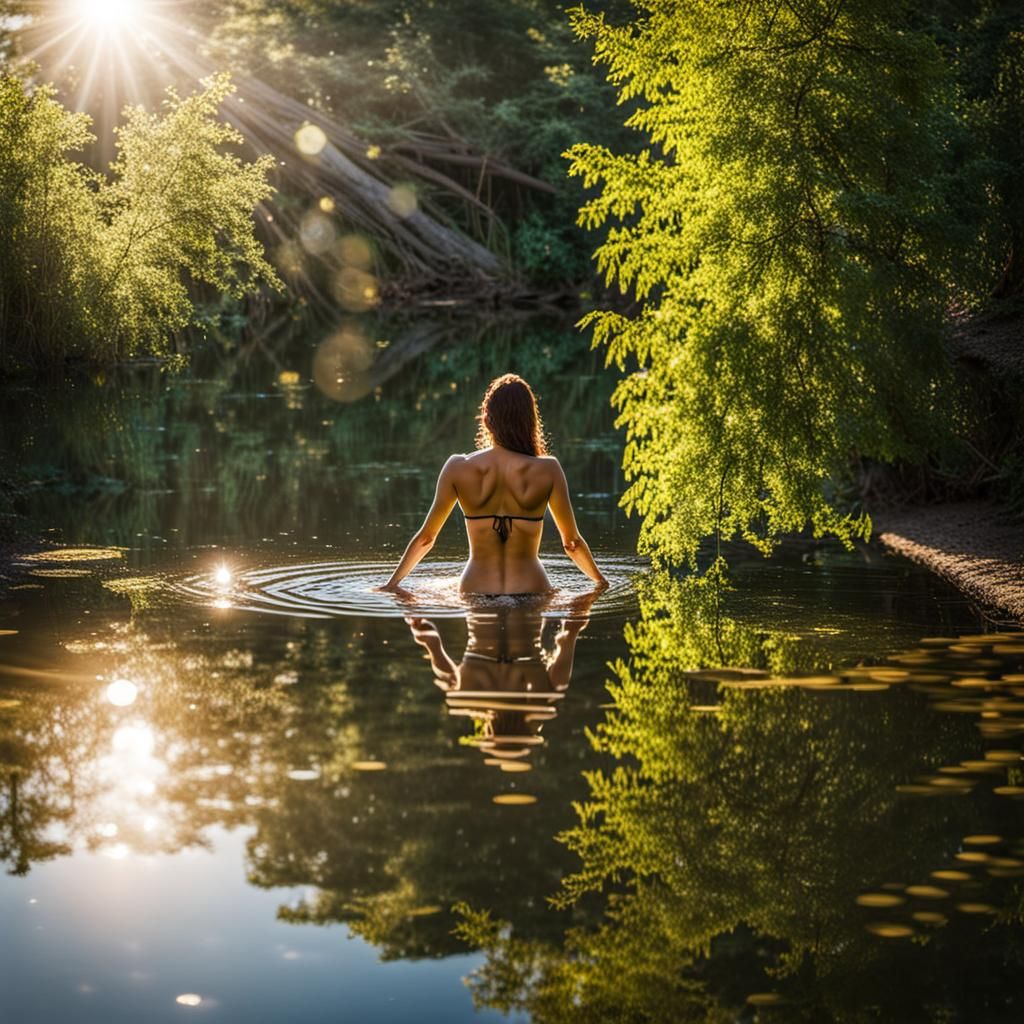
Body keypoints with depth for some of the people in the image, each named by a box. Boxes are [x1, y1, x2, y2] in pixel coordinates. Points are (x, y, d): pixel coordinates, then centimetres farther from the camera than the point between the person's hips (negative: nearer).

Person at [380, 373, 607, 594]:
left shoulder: (459, 468, -1)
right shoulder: (547, 470, -3)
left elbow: (425, 538, 8)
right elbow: (571, 542, 6)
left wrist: (392, 583, 21)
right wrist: (601, 582, 23)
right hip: (531, 592, -1)